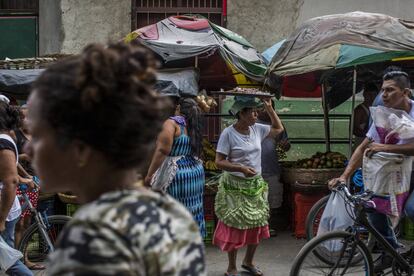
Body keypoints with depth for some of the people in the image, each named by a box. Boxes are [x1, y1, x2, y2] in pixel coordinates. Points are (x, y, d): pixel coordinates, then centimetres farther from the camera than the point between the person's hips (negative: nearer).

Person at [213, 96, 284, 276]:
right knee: (236, 227, 0)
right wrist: (241, 168, -26)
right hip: (235, 187, -6)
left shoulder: (257, 129, 4)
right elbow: (219, 162, -14)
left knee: (257, 225, 9)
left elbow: (278, 129, 18)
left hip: (256, 185, 6)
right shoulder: (228, 133, -13)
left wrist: (269, 107, 8)